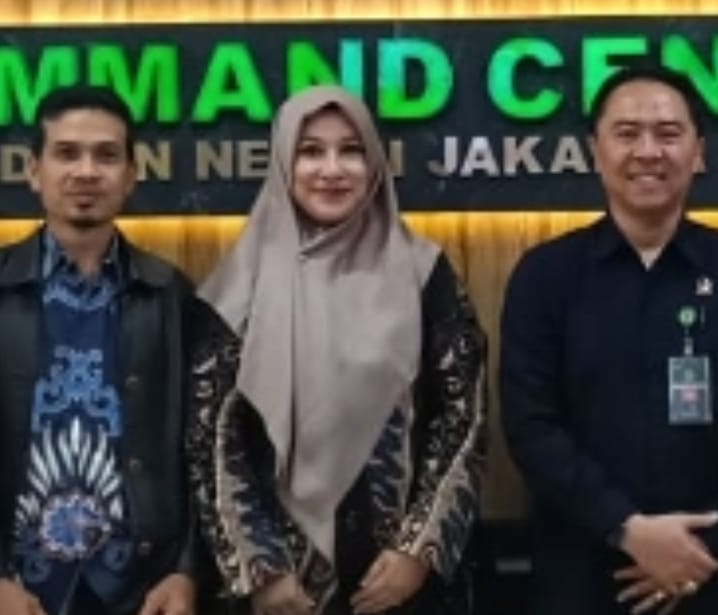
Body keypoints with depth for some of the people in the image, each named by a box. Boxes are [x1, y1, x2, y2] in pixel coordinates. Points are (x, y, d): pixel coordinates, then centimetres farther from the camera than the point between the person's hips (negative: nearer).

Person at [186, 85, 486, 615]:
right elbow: (212, 435, -2)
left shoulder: (422, 273, -1)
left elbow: (463, 414, -1)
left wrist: (419, 548, -7)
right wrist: (260, 568, -7)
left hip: (402, 572, 0)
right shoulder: (248, 281, -1)